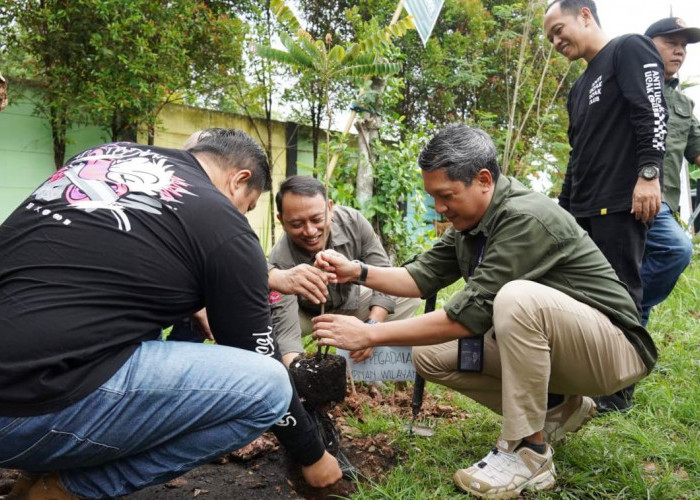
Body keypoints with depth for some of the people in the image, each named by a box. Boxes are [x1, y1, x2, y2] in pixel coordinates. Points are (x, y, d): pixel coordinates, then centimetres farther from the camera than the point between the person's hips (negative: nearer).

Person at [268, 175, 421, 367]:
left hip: (351, 302, 3)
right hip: (306, 314, -3)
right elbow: (285, 331, -40)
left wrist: (372, 326, -32)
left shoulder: (353, 221, -26)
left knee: (409, 296, -18)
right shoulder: (281, 263, -35)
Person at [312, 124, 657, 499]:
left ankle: (528, 452, -18)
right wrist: (358, 271, -12)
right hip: (537, 341, 9)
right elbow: (423, 277, 4)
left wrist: (369, 335, -27)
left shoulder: (526, 219, -28)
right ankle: (557, 409, 8)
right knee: (429, 353, -4)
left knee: (518, 297, -37)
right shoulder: (469, 222, -1)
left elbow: (471, 312, -31)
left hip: (612, 345, -8)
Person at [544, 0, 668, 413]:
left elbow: (653, 113, -12)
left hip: (621, 203, -8)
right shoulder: (580, 88, 25)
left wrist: (649, 172, -23)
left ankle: (619, 392, 6)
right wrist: (562, 207, 20)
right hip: (583, 209, 8)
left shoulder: (629, 50, 1)